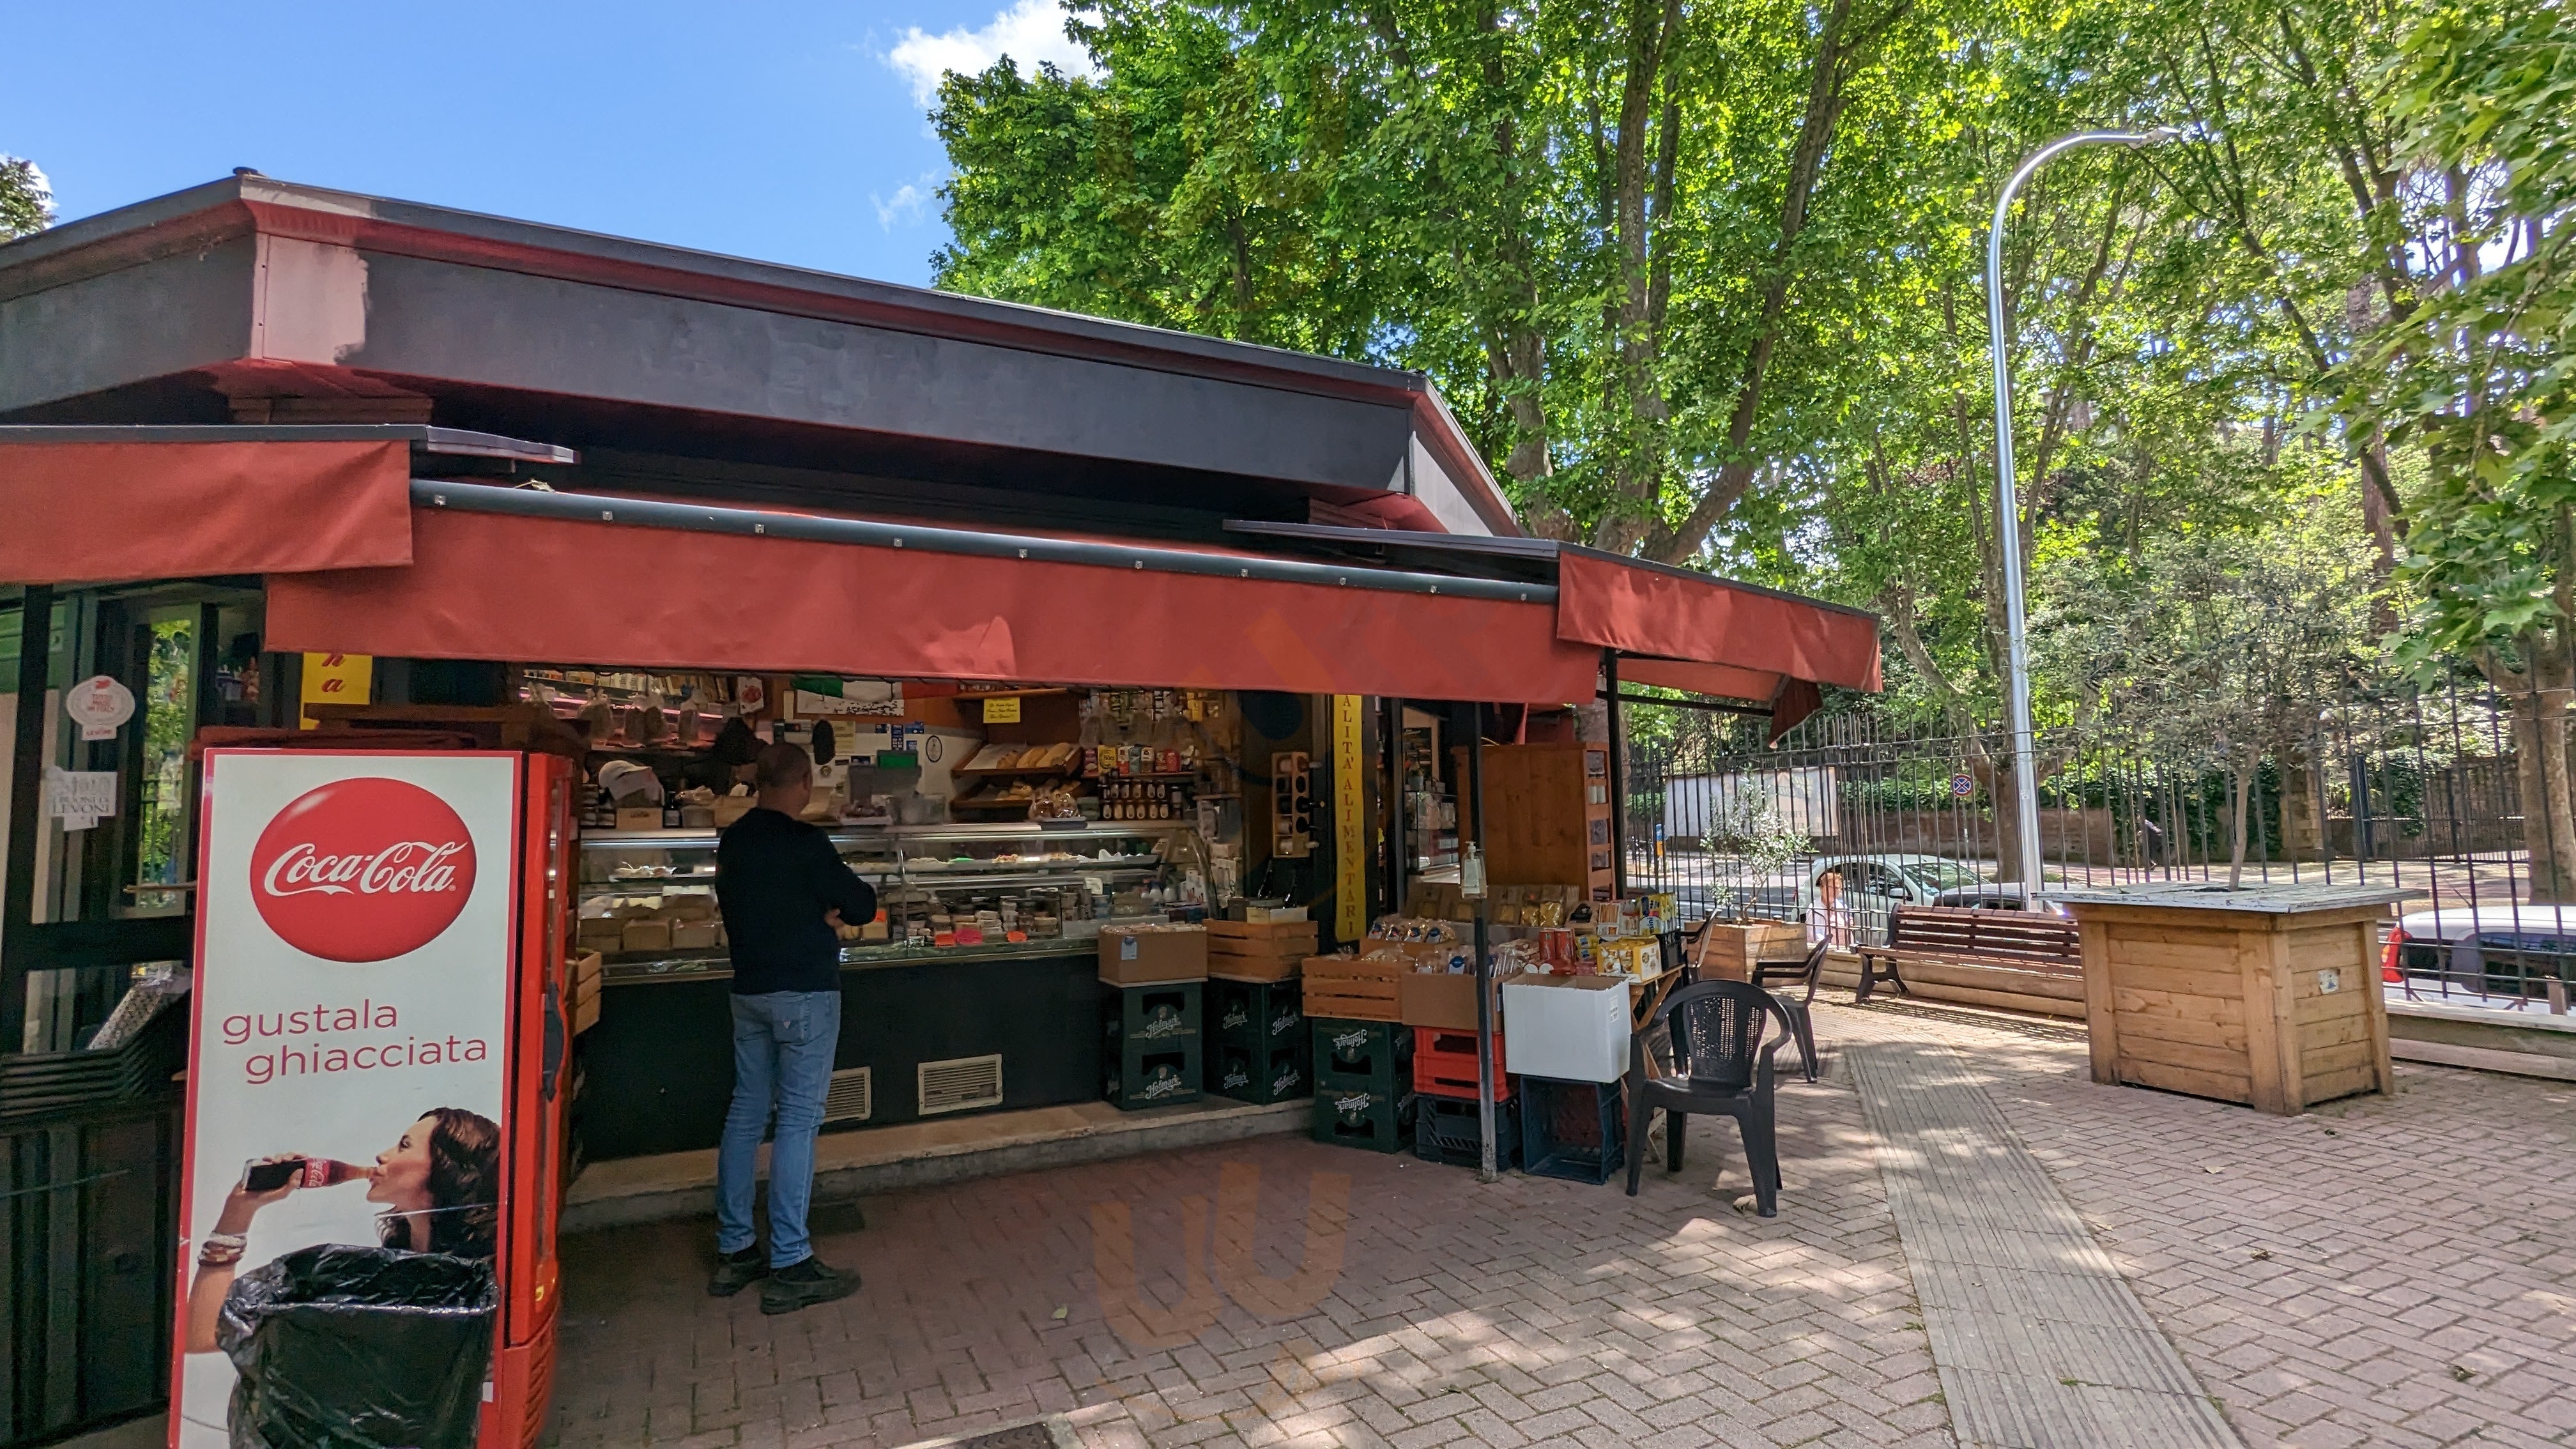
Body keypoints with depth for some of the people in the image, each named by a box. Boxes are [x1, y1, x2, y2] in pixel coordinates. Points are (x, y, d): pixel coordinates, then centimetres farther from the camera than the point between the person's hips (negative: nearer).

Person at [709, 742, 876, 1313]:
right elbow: (862, 907, -12)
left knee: (746, 1112, 13)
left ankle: (734, 1250, 22)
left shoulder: (732, 841, 7)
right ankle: (789, 1266, 2)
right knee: (798, 1120, -3)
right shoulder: (805, 843, -16)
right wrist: (835, 905, 10)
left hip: (748, 991, 8)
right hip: (805, 993, -8)